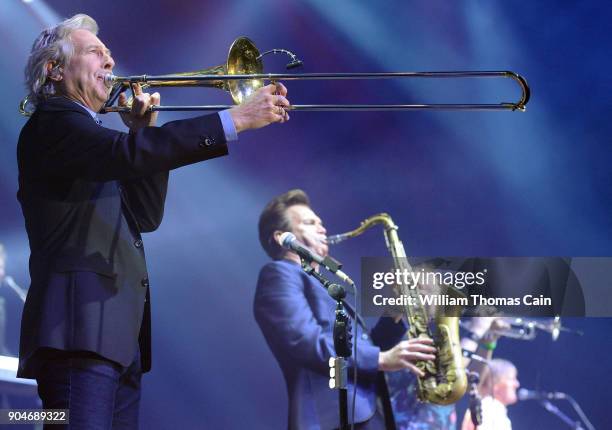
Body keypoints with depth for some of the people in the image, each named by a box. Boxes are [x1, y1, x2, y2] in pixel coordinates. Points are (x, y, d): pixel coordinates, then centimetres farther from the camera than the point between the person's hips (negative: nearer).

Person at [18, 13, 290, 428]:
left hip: (118, 332, 10)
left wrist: (144, 133, 12)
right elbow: (128, 154, -23)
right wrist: (235, 119, -24)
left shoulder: (91, 135, 25)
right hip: (81, 326, -10)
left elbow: (147, 216, 22)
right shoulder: (53, 122, -5)